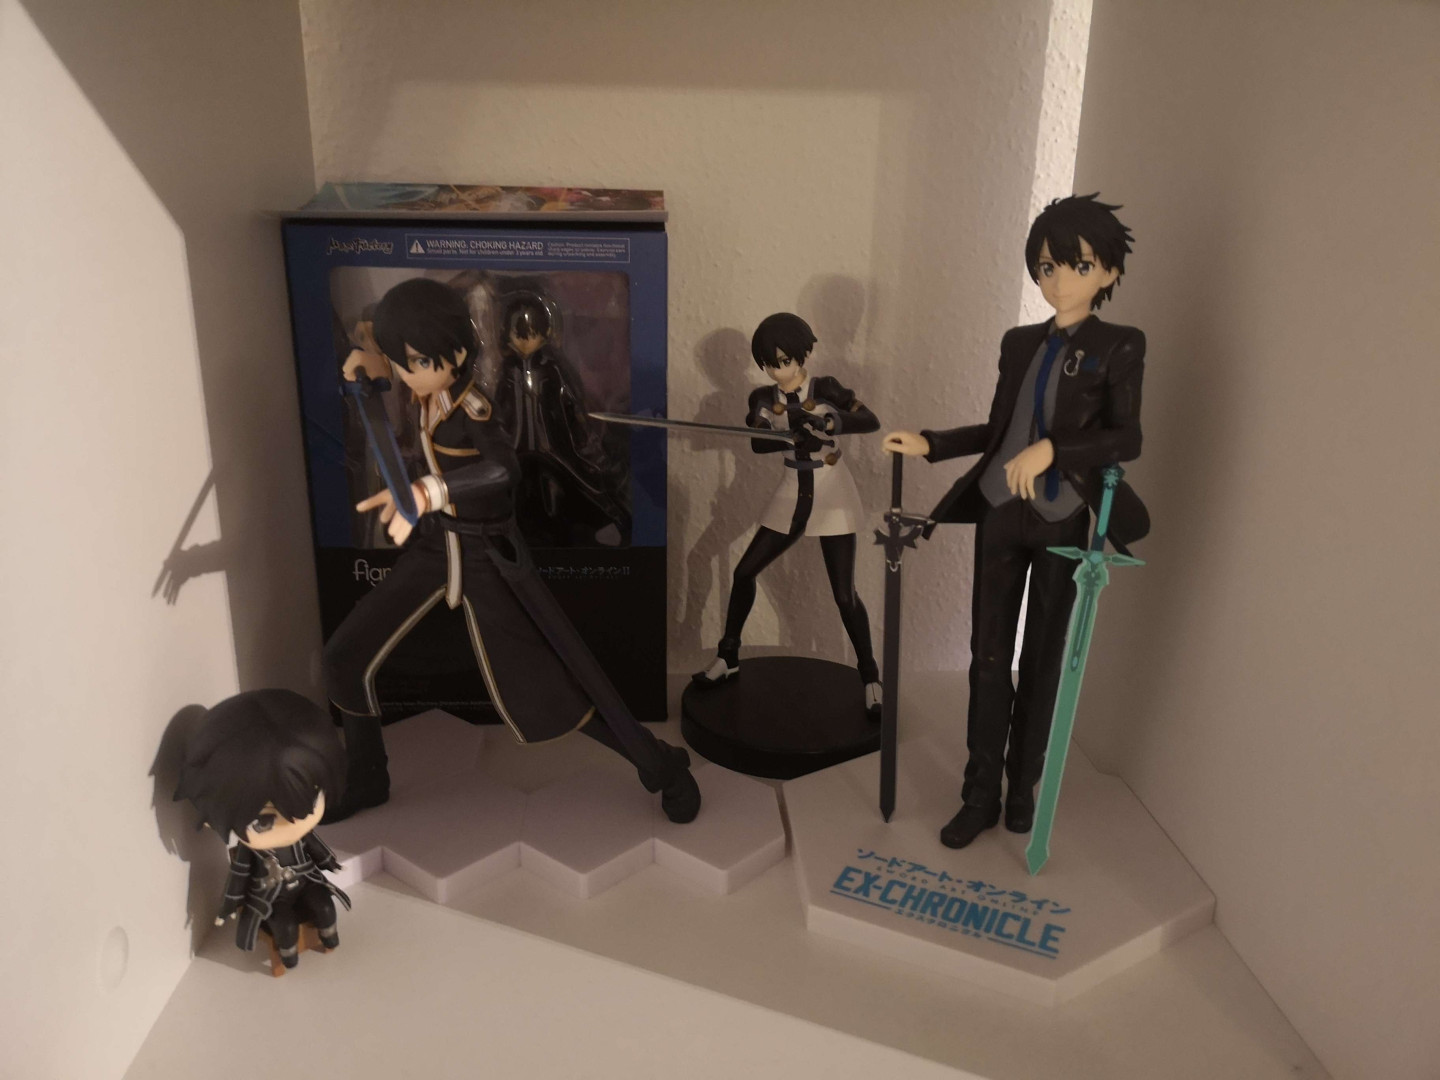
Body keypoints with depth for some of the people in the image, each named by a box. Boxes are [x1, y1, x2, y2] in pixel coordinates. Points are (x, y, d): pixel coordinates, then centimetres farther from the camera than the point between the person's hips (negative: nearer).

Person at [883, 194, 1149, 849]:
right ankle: (980, 796, 16)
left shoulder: (1119, 348, -3)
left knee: (1042, 658, 8)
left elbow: (1126, 438, -13)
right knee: (989, 655, 5)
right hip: (1001, 514, 4)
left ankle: (1022, 789, 25)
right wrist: (927, 445, 7)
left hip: (1062, 522, -3)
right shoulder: (1019, 344, 10)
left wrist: (1051, 449, -25)